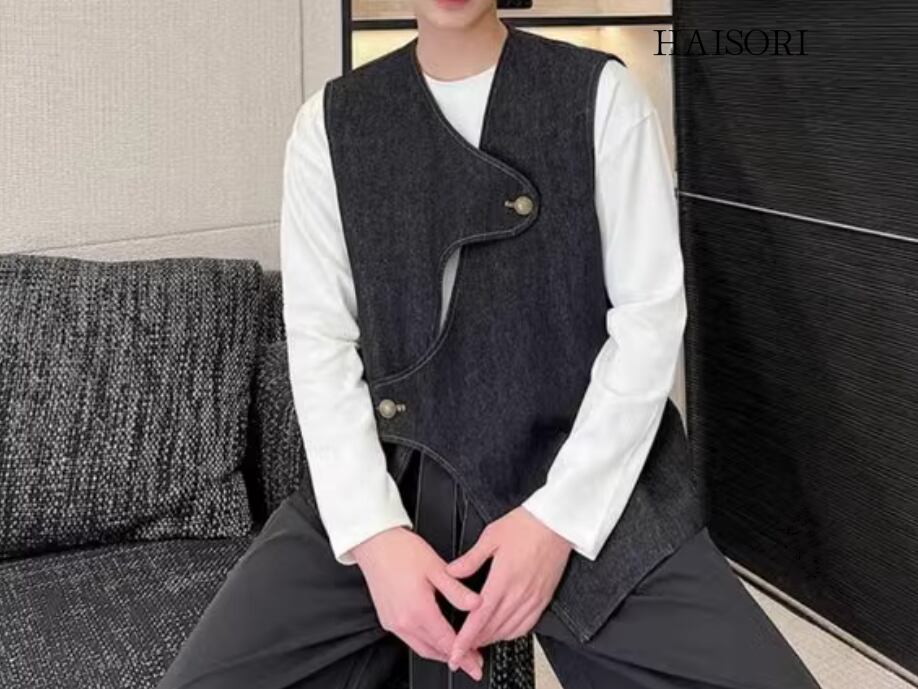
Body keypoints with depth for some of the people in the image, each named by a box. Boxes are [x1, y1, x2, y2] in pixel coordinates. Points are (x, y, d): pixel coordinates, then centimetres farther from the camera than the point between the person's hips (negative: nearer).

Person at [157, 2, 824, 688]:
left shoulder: (603, 94, 0)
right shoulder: (329, 122, 5)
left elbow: (649, 319, -4)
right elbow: (321, 341, 0)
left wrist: (559, 517, -14)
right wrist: (373, 532, -14)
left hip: (590, 484, -1)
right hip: (391, 480, 2)